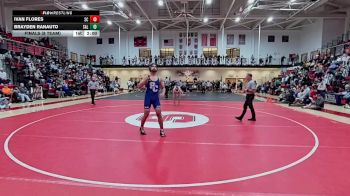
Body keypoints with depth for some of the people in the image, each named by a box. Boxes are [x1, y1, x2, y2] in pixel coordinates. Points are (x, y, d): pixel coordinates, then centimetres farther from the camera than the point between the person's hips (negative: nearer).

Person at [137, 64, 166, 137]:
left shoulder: (159, 78, 3)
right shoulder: (147, 78, -3)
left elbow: (163, 88, 10)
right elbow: (139, 86, -9)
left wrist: (163, 92, -12)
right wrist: (146, 80, -22)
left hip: (156, 98, 2)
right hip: (148, 97, -2)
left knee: (159, 113, -3)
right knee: (146, 114, 4)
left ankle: (162, 130, 9)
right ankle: (141, 128, 27)